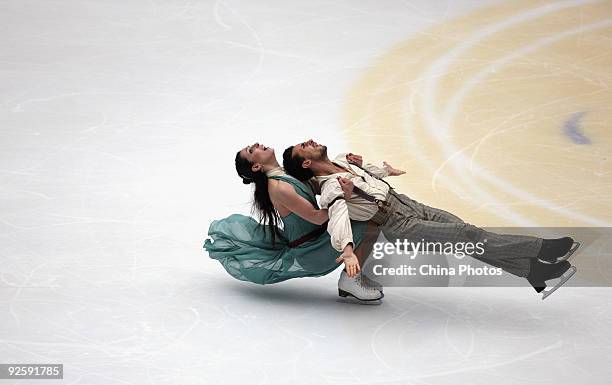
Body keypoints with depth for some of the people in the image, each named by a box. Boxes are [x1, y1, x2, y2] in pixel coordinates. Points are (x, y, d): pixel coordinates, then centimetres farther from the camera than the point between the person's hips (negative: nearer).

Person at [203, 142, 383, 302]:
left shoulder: (287, 176, 5)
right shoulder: (278, 188, -22)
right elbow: (316, 217, -20)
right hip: (312, 253, -9)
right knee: (371, 228, -19)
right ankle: (351, 279, -2)